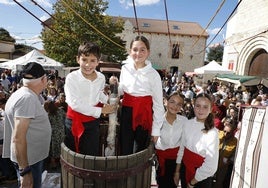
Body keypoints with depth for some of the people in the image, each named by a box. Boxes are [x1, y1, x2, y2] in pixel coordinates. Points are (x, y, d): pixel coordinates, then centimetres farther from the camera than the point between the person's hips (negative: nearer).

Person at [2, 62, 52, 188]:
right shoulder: (28, 98, -24)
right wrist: (24, 171, -24)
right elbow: (18, 138, -27)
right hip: (28, 159, -9)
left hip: (32, 156, 9)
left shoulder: (24, 94, 6)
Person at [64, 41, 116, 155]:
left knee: (92, 154, 14)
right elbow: (74, 103, -23)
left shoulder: (101, 78, -5)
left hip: (93, 121, 3)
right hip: (74, 121, -2)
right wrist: (100, 110, -21)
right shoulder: (71, 78, -18)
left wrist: (108, 99, -3)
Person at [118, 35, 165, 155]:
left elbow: (158, 103, -7)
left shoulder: (153, 74, -11)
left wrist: (156, 129, -6)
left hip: (144, 114, -3)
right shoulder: (125, 68, -1)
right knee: (125, 150, 13)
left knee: (139, 151, 12)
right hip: (126, 112, 3)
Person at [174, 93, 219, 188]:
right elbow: (182, 148, 1)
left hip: (201, 178, -4)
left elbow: (210, 165, -20)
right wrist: (177, 171, 7)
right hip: (185, 169, 4)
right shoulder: (188, 124, -8)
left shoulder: (212, 132, -22)